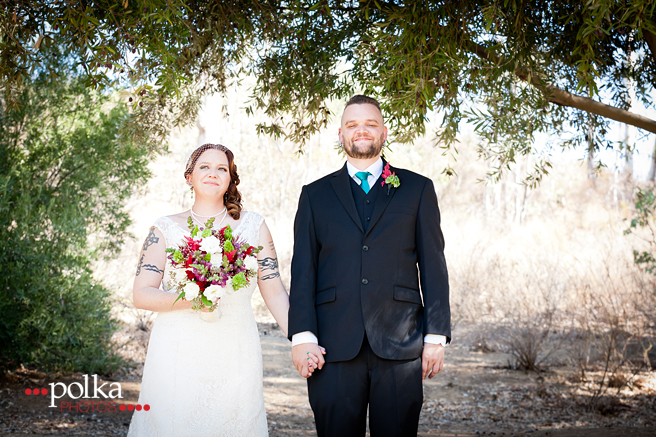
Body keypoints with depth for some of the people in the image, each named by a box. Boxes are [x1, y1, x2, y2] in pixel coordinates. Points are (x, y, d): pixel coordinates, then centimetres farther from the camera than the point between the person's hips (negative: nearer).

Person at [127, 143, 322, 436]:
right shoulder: (166, 228, 7)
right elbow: (142, 295, 1)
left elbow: (274, 292, 4)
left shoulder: (253, 226, 9)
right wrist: (188, 299, -17)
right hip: (177, 355, -1)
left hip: (234, 357, 1)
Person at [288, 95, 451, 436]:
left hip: (400, 345, 0)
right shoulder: (315, 195, 13)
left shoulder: (418, 189, 11)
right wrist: (302, 335, -5)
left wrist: (436, 336, -1)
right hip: (334, 347, 1)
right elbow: (303, 271, 6)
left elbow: (433, 267, 6)